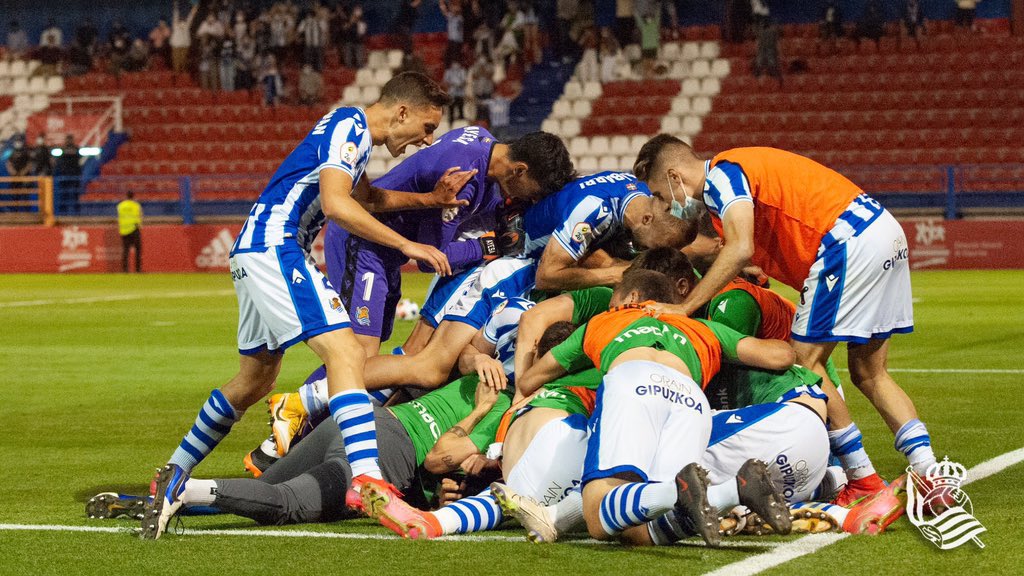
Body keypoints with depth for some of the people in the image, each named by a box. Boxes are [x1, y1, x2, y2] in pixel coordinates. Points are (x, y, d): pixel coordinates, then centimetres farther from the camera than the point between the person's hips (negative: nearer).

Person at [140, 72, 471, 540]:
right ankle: (366, 479, -35)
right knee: (346, 352, -21)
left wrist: (431, 199, 28)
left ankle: (174, 477, 27)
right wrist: (405, 245, -19)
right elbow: (335, 204, -23)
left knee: (254, 381, 19)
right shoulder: (350, 125, -10)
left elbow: (365, 197, 37)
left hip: (256, 251, 11)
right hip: (275, 246, -11)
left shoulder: (352, 129, 20)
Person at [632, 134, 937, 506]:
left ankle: (865, 482, 0)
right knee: (868, 373, 12)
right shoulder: (738, 171, 23)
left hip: (849, 241, -10)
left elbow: (740, 249, -20)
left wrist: (683, 308, -19)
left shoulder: (722, 173, -7)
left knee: (806, 361, -2)